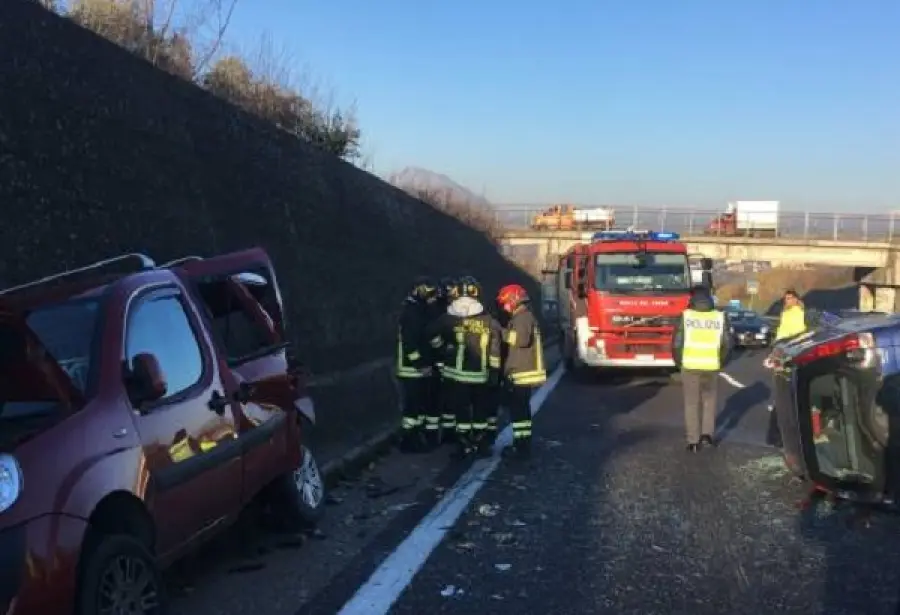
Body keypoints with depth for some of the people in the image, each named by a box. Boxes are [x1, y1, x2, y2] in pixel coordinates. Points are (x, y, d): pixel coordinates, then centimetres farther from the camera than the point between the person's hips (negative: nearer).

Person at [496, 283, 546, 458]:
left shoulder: (523, 317, -14)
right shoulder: (520, 318, 20)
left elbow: (521, 339, -29)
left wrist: (501, 332, -22)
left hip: (521, 374, -11)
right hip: (521, 372, 11)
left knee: (518, 411, -9)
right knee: (520, 410, 17)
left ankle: (522, 447, -8)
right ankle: (522, 444, 25)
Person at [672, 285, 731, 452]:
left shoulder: (685, 316, -4)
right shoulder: (719, 317, 2)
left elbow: (677, 343, -7)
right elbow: (727, 343, 2)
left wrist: (679, 362, 8)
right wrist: (720, 362, 15)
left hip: (690, 365, -1)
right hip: (711, 366, 1)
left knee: (692, 403, 8)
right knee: (709, 400, 19)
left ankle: (693, 441, 8)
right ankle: (707, 433, 11)